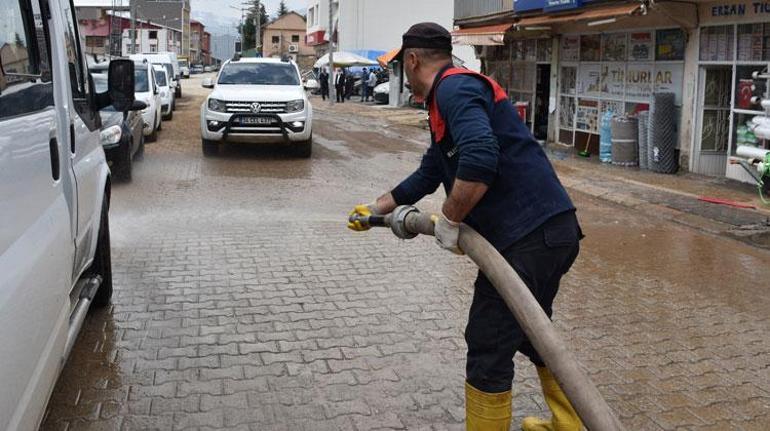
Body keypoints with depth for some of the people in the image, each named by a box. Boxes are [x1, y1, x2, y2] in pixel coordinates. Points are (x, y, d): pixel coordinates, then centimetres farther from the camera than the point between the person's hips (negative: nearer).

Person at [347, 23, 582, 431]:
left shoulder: (454, 87, -10)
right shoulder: (453, 94, 22)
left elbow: (479, 160, -28)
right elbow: (427, 175, 31)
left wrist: (449, 220, -14)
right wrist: (375, 209, 38)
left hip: (527, 237, -10)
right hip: (549, 230, 10)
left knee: (489, 346, 1)